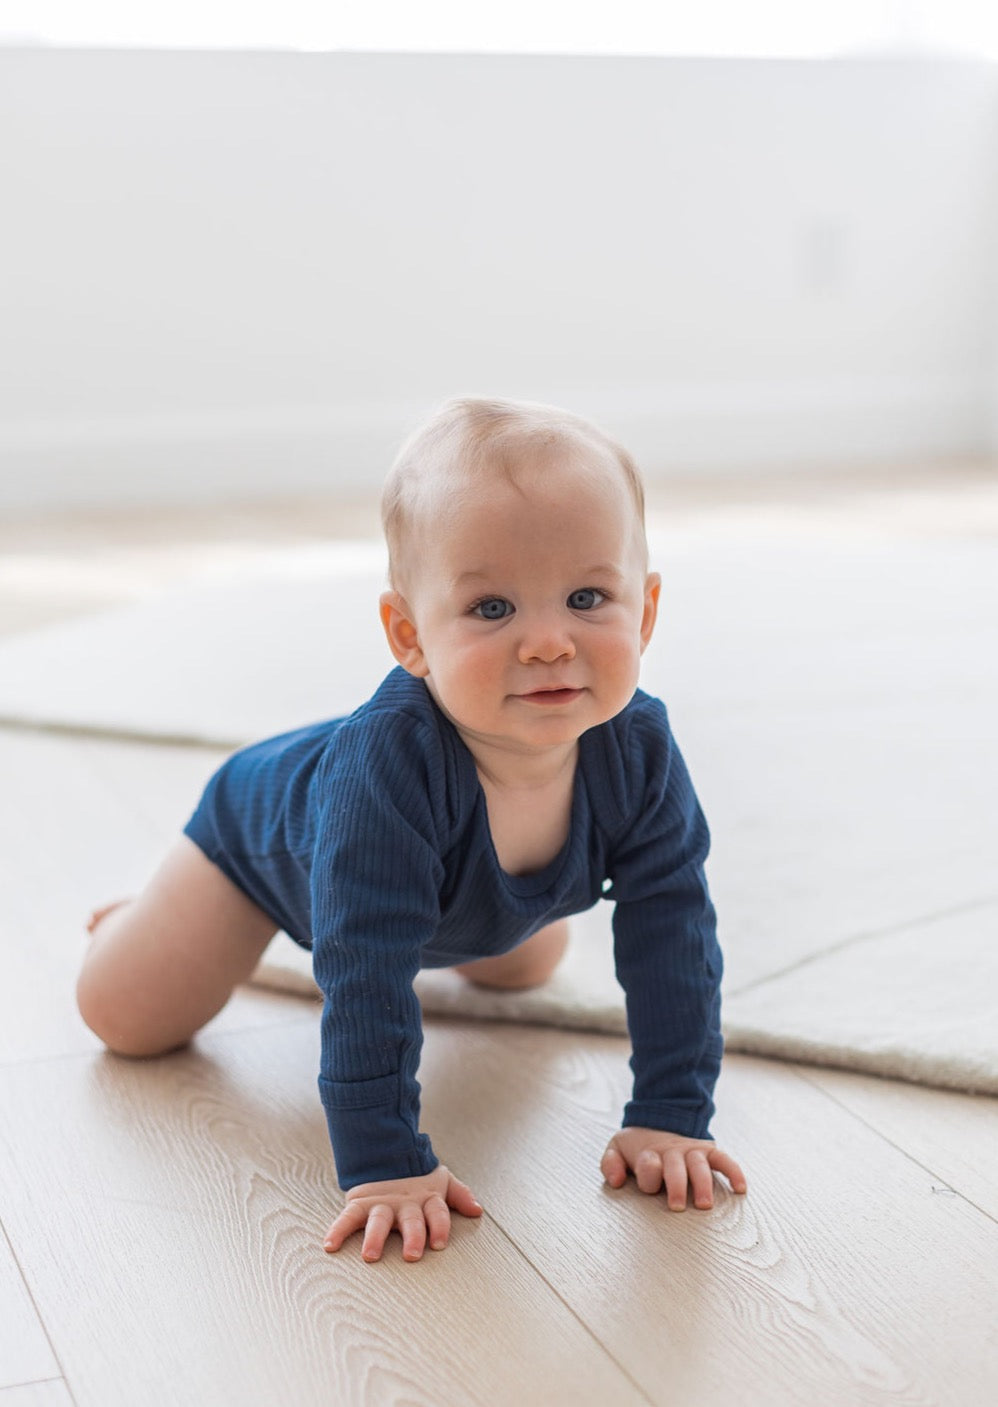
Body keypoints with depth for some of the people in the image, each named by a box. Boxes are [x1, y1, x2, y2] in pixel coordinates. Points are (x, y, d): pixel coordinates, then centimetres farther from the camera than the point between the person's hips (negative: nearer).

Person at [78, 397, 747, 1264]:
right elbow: (367, 979, -48)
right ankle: (145, 925, 36)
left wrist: (669, 1117, -32)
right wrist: (385, 1165, -49)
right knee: (126, 1018, 5)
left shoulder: (637, 751, -37)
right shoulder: (391, 763, -51)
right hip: (271, 829, -4)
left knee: (524, 964, 30)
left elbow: (672, 931, -29)